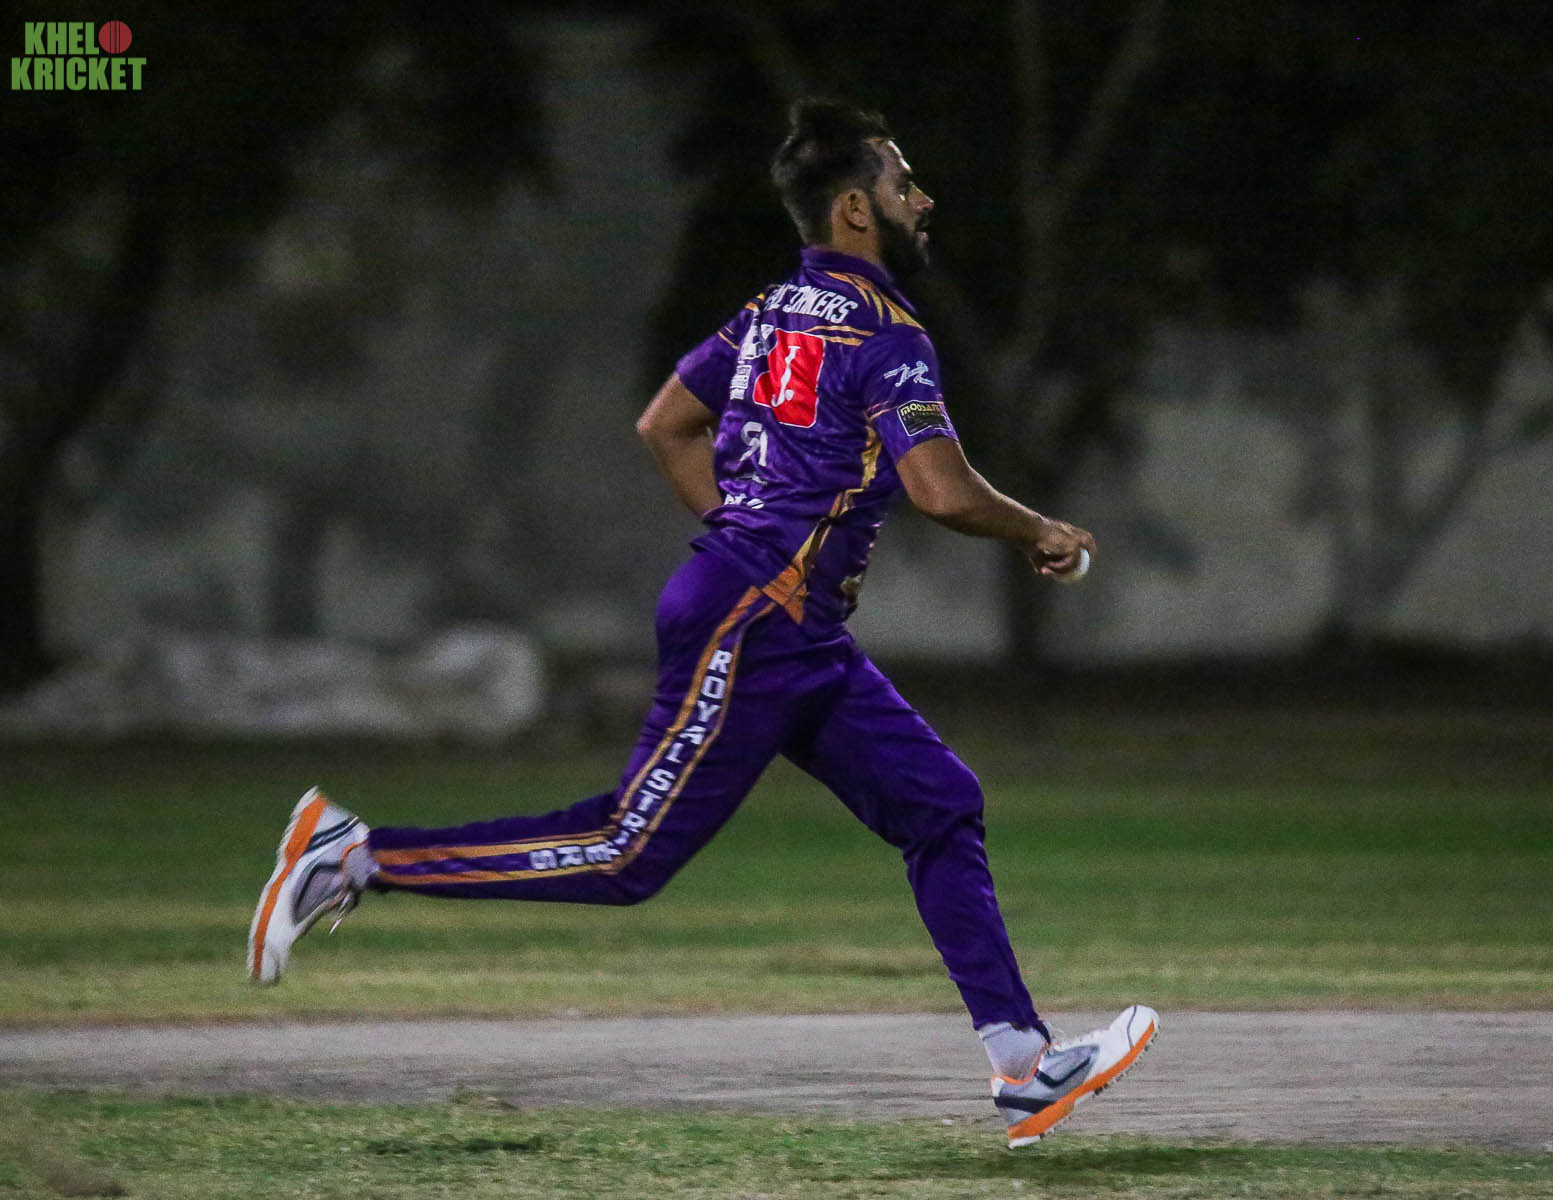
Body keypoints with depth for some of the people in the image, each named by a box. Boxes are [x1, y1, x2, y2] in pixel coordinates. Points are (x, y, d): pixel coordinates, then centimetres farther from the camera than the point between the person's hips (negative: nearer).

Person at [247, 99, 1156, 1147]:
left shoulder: (778, 311, 15)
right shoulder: (885, 333, -12)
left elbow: (665, 425, 20)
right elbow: (942, 489, -22)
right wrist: (1040, 535, -4)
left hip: (802, 641, 10)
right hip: (753, 631, -10)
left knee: (941, 807, 6)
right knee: (630, 856, -7)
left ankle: (1023, 1063, 2)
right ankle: (358, 856, -3)